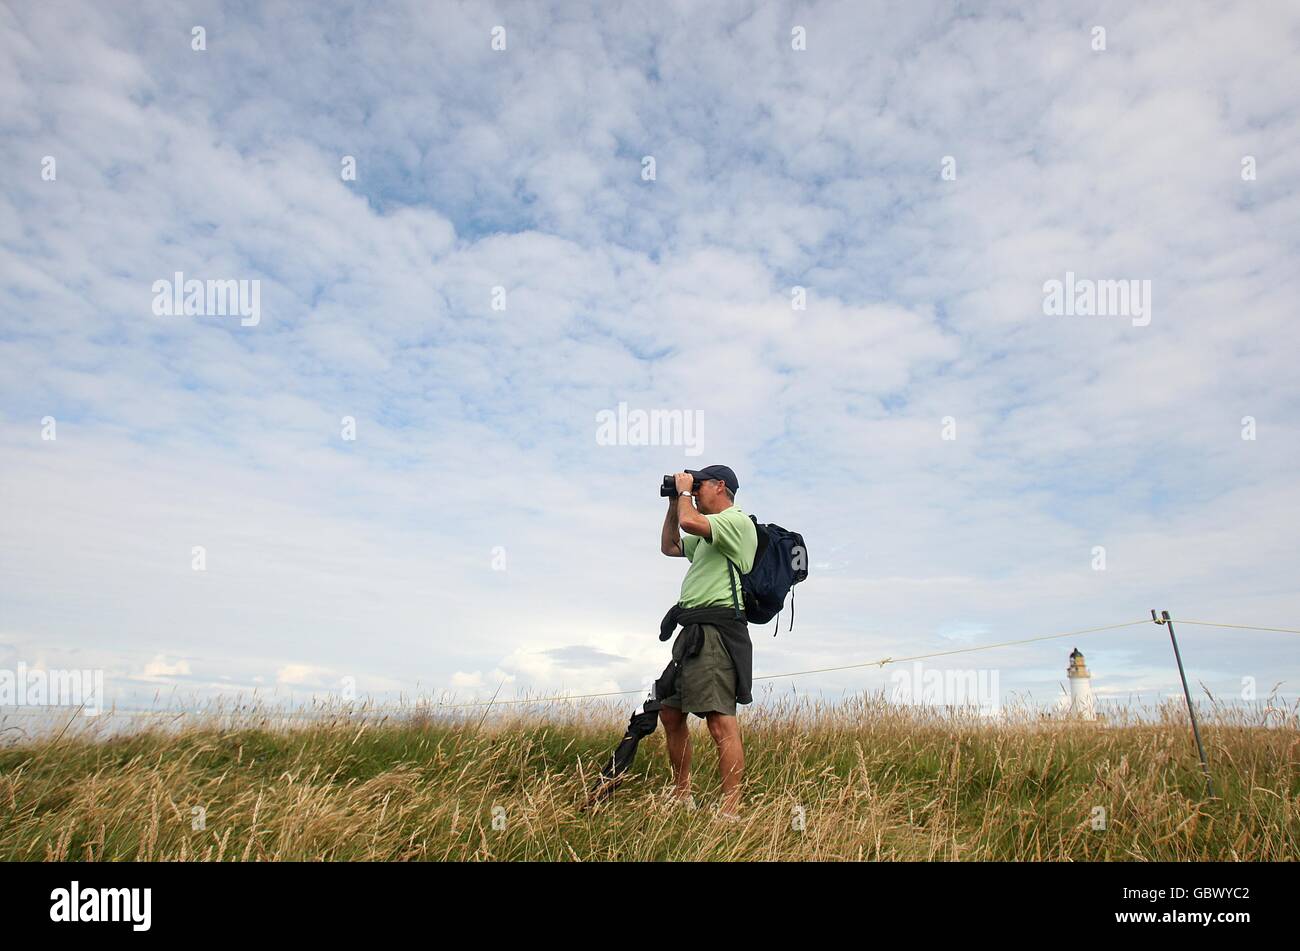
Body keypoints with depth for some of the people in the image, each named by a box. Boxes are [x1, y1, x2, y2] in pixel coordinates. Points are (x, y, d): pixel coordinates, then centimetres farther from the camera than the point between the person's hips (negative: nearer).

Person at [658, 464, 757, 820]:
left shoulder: (737, 520, -6)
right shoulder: (708, 533, 26)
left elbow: (689, 521, -22)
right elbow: (669, 546, 32)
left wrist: (684, 490, -2)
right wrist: (674, 500, 24)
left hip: (715, 629, -11)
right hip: (693, 631, 11)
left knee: (721, 721, -15)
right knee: (670, 713, 14)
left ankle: (730, 812, -14)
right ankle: (682, 797, 25)